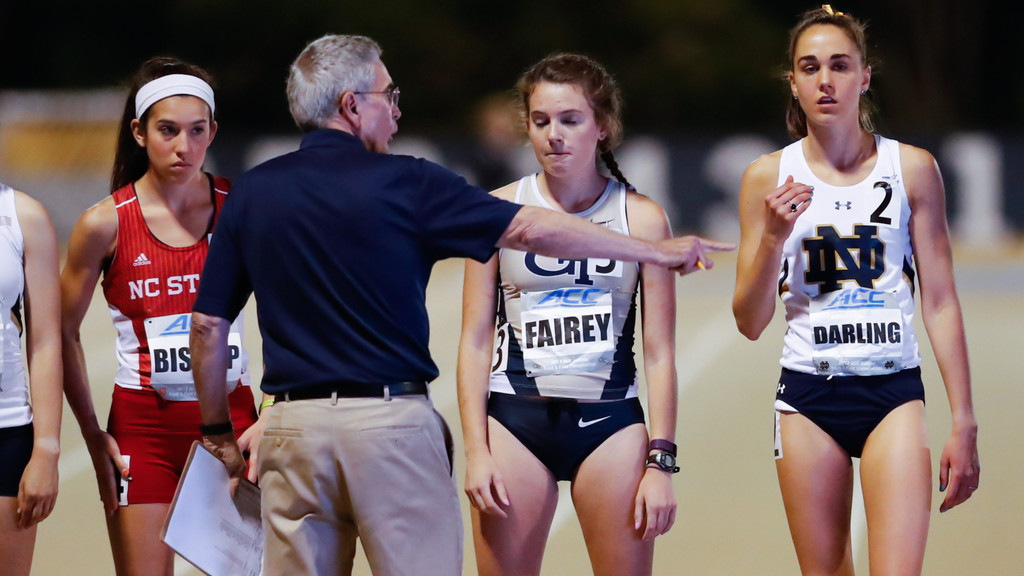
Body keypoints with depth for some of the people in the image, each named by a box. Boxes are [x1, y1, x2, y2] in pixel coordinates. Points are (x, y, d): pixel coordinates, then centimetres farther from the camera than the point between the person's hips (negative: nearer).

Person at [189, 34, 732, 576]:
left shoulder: (251, 195, 7)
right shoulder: (403, 183, -4)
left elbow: (208, 324, 7)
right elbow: (532, 228, -2)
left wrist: (216, 430, 20)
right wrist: (657, 251, 7)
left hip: (293, 428, 3)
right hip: (392, 417, -3)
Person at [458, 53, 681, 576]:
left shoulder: (641, 217, 3)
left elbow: (660, 354, 3)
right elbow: (475, 342, 5)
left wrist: (661, 462, -3)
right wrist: (476, 451, -3)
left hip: (609, 419, 0)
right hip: (515, 417, 0)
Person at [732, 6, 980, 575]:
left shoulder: (912, 169, 2)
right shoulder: (769, 176, 4)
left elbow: (940, 303, 3)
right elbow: (751, 322, 5)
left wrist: (964, 423, 0)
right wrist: (773, 238, -12)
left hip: (894, 392, -1)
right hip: (809, 395, 1)